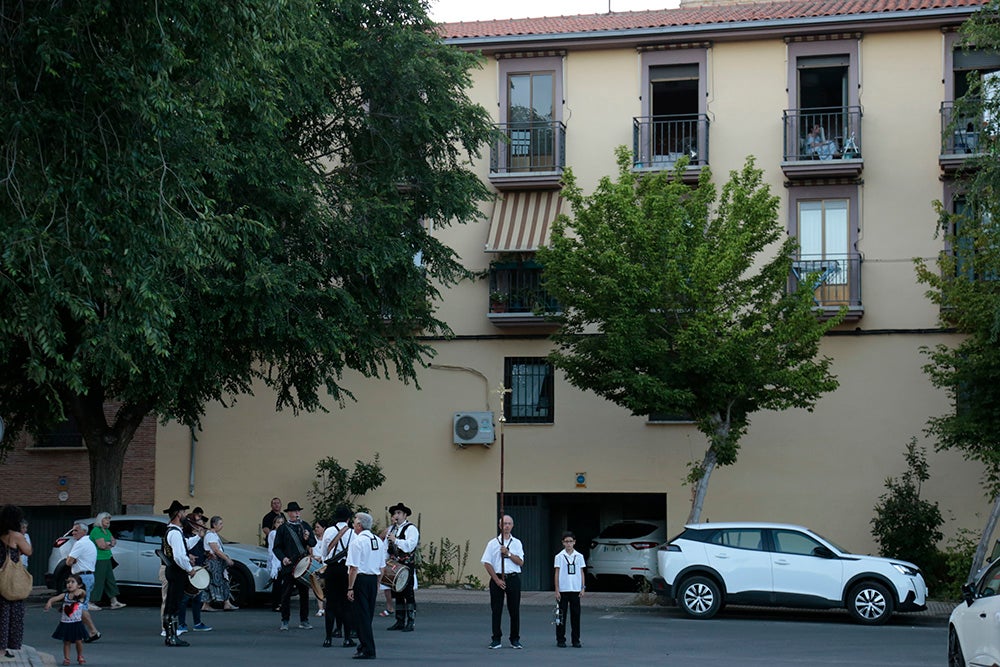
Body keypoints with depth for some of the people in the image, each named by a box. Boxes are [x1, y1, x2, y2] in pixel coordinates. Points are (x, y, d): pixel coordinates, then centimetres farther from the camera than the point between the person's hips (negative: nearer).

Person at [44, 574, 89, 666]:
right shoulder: (65, 595, 3)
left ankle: (80, 657, 22)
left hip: (77, 623, -2)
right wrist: (49, 601, -31)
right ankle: (66, 658, 16)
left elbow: (84, 592, -27)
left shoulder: (81, 595, -5)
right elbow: (55, 598, -8)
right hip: (65, 623, 2)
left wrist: (80, 591, -52)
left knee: (78, 641, 1)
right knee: (66, 641, 6)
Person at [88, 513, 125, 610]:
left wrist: (108, 543, -7)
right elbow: (102, 545, -21)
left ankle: (114, 602, 15)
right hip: (98, 560, -10)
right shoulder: (96, 530, -13)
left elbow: (114, 542, 14)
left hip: (106, 559, 10)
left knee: (110, 580, 11)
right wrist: (110, 545, -2)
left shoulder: (107, 531, 18)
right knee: (97, 581, -8)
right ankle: (91, 603, -4)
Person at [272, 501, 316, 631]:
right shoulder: (283, 528, 3)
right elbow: (277, 547, 1)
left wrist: (307, 539, -11)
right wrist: (283, 558, -15)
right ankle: (285, 621, 6)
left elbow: (313, 543, 10)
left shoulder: (305, 526, 12)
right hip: (288, 565, -3)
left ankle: (304, 621, 14)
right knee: (286, 594, -1)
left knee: (304, 593, 6)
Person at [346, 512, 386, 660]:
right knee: (369, 614, 16)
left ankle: (368, 651, -3)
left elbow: (354, 567, -16)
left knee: (362, 615, -3)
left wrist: (350, 588, -14)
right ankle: (364, 646, 26)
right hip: (374, 579, 7)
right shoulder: (379, 541, 10)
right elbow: (382, 567, 15)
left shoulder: (357, 542, -12)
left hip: (361, 579, -7)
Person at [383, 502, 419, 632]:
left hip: (407, 567, -7)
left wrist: (395, 540, -18)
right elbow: (386, 546, 17)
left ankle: (410, 623, -5)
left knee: (408, 594, -6)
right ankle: (399, 621, 15)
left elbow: (410, 545, -18)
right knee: (398, 594, 10)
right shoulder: (391, 529, 19)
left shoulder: (411, 529, -4)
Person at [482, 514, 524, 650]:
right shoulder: (492, 543, 3)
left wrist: (508, 553, -13)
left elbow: (520, 562, 0)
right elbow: (487, 563, -1)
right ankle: (496, 639, 5)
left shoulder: (517, 543, 8)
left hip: (513, 578, 1)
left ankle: (515, 640, 9)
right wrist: (497, 580, -8)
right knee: (496, 610, 0)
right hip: (497, 578, -1)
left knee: (514, 610, 2)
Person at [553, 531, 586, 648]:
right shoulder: (559, 556, 1)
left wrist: (583, 588, 3)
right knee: (562, 616, 0)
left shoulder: (579, 556, 7)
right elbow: (557, 573, 1)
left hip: (575, 589, 2)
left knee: (576, 615, 4)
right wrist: (557, 590, -4)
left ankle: (576, 640, 11)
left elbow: (581, 573, 10)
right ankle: (560, 640, 7)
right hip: (563, 590, -2)